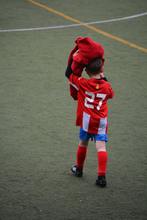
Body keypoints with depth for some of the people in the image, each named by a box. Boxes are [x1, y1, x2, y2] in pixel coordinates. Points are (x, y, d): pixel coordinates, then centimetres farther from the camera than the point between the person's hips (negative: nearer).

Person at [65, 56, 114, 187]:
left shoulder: (83, 83, -5)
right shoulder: (106, 86, 0)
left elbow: (68, 73, 6)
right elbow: (111, 94, 24)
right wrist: (104, 79, 25)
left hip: (86, 120, 0)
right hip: (101, 122, 0)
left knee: (83, 144, 20)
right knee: (101, 147, -5)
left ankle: (79, 169, 37)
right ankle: (101, 176, -15)